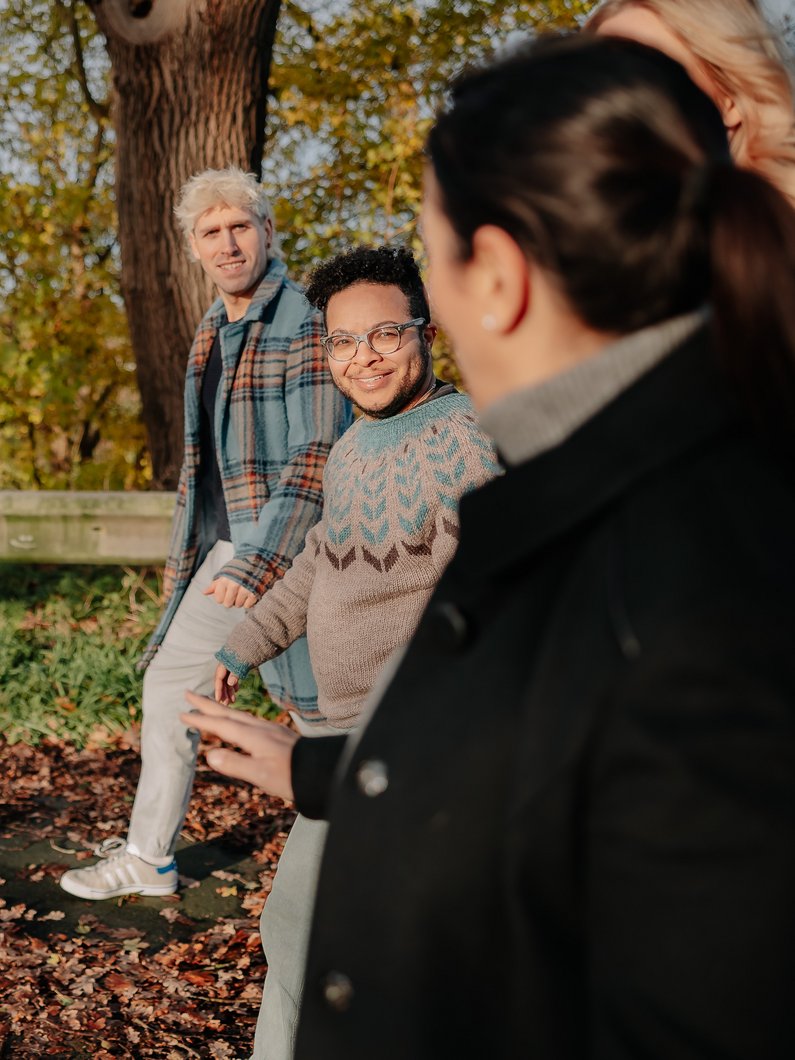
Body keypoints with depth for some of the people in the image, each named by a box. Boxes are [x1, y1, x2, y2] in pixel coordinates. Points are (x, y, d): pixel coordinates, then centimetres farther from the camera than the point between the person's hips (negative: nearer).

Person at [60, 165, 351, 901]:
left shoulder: (306, 324, -14)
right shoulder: (211, 333, 13)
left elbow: (318, 458, -20)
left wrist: (259, 564, -25)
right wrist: (185, 553, 21)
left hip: (289, 550, -9)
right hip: (225, 550, 9)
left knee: (318, 708, -2)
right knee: (169, 682, 13)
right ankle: (147, 859, 26)